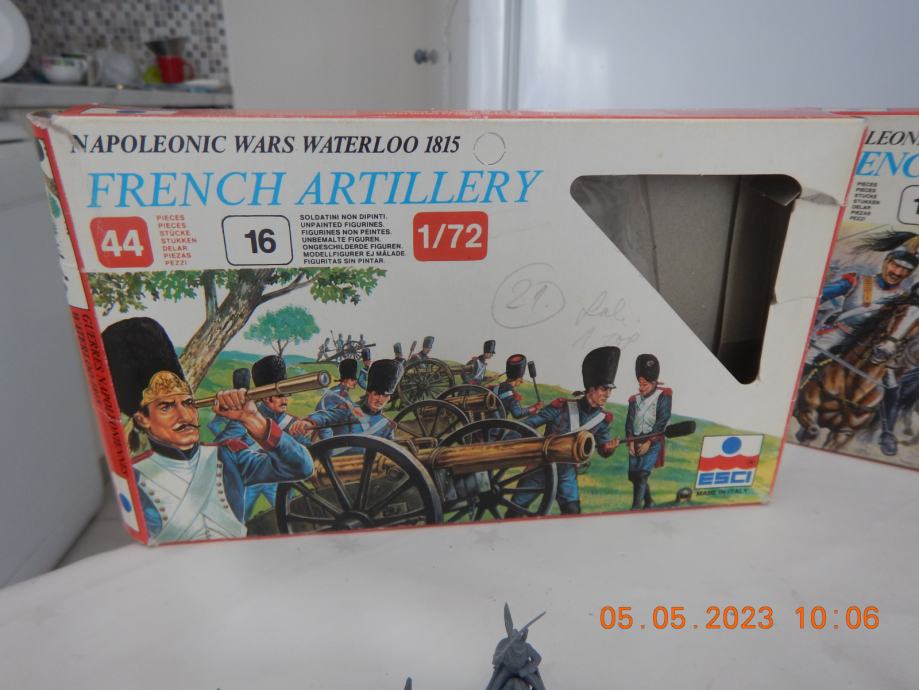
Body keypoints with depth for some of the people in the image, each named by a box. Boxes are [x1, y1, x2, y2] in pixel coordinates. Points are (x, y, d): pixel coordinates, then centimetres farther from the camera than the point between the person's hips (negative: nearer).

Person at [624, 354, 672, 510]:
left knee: (642, 474, -18)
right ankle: (649, 502, 29)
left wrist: (648, 442, -12)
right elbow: (629, 421, 8)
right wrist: (631, 441, -5)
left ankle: (635, 508, -17)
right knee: (633, 475, 7)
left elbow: (662, 421, -8)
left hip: (653, 441, -5)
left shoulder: (663, 396, -2)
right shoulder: (634, 399, 11)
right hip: (636, 441, 6)